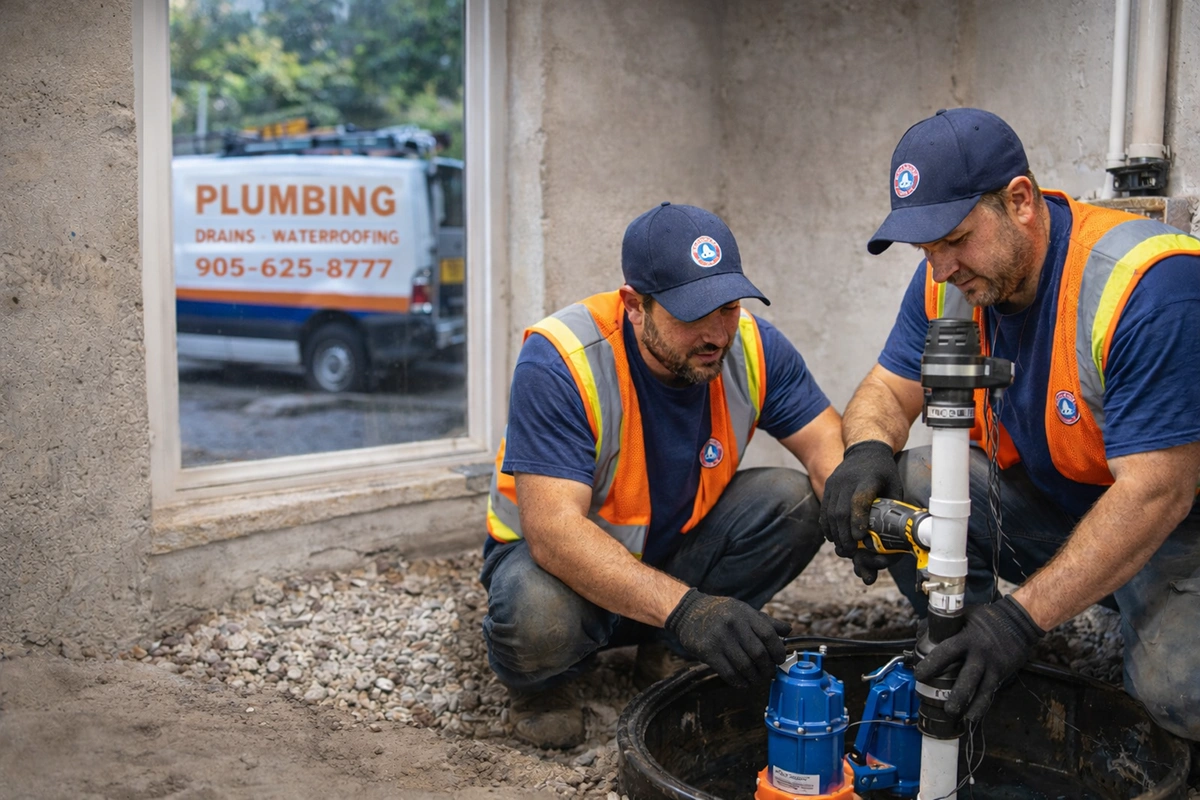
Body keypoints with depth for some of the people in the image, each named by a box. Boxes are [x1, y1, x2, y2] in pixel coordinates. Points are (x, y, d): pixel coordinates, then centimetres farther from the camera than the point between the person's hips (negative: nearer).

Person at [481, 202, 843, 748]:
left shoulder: (754, 347, -14)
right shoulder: (558, 361, -30)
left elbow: (825, 441, -10)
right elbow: (553, 528, -37)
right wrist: (682, 608, -48)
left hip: (676, 544, 5)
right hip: (563, 557, -5)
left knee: (797, 501, -17)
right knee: (537, 615, -38)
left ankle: (664, 649, 3)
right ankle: (537, 683, 2)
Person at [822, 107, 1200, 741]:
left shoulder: (1149, 284, -28)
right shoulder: (949, 276, -7)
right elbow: (888, 390, 0)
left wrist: (1023, 616, -37)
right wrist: (868, 448, -26)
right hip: (1041, 506, 6)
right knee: (898, 485, -19)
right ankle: (970, 668, -2)